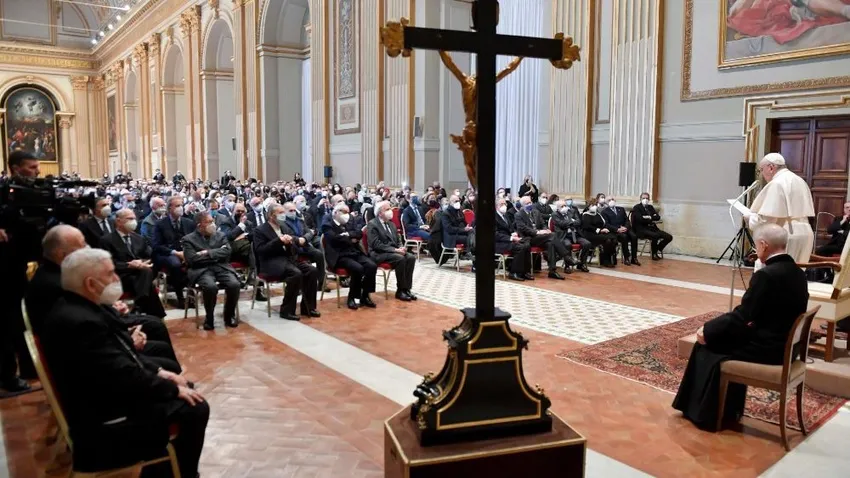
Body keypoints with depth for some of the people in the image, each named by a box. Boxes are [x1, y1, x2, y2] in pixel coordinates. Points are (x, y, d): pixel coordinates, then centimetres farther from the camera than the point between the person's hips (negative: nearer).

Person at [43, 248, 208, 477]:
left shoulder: (78, 307, 4)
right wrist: (174, 389, -14)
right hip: (106, 416, -11)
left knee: (185, 388, 15)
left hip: (109, 393, 11)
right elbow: (125, 377, -27)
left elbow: (121, 353, 14)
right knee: (194, 408, -12)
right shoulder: (80, 322, -29)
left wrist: (158, 372, 4)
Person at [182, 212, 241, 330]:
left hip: (222, 268, 3)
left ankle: (229, 315, -3)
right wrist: (216, 254, -5)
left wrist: (207, 253, -10)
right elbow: (192, 259, -8)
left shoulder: (221, 235, 15)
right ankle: (209, 318, -11)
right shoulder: (189, 239, 6)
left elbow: (226, 252, 0)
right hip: (202, 270, -3)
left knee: (234, 284, -26)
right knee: (211, 287, -35)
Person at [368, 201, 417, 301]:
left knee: (411, 257, -18)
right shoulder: (372, 224, -7)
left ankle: (407, 288, -14)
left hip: (393, 251, 7)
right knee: (400, 258, -31)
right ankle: (400, 291, -19)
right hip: (378, 254, -7)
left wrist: (401, 248, -5)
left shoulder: (391, 224, 18)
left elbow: (397, 241, 20)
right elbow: (377, 245, -17)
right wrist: (395, 250, -22)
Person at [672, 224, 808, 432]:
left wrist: (707, 330, -8)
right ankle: (728, 409, 28)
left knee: (706, 344, 7)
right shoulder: (797, 273, 5)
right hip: (786, 344, 9)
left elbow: (741, 316, -21)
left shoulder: (766, 275, -23)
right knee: (716, 336, 20)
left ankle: (705, 412, 20)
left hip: (768, 347, -9)